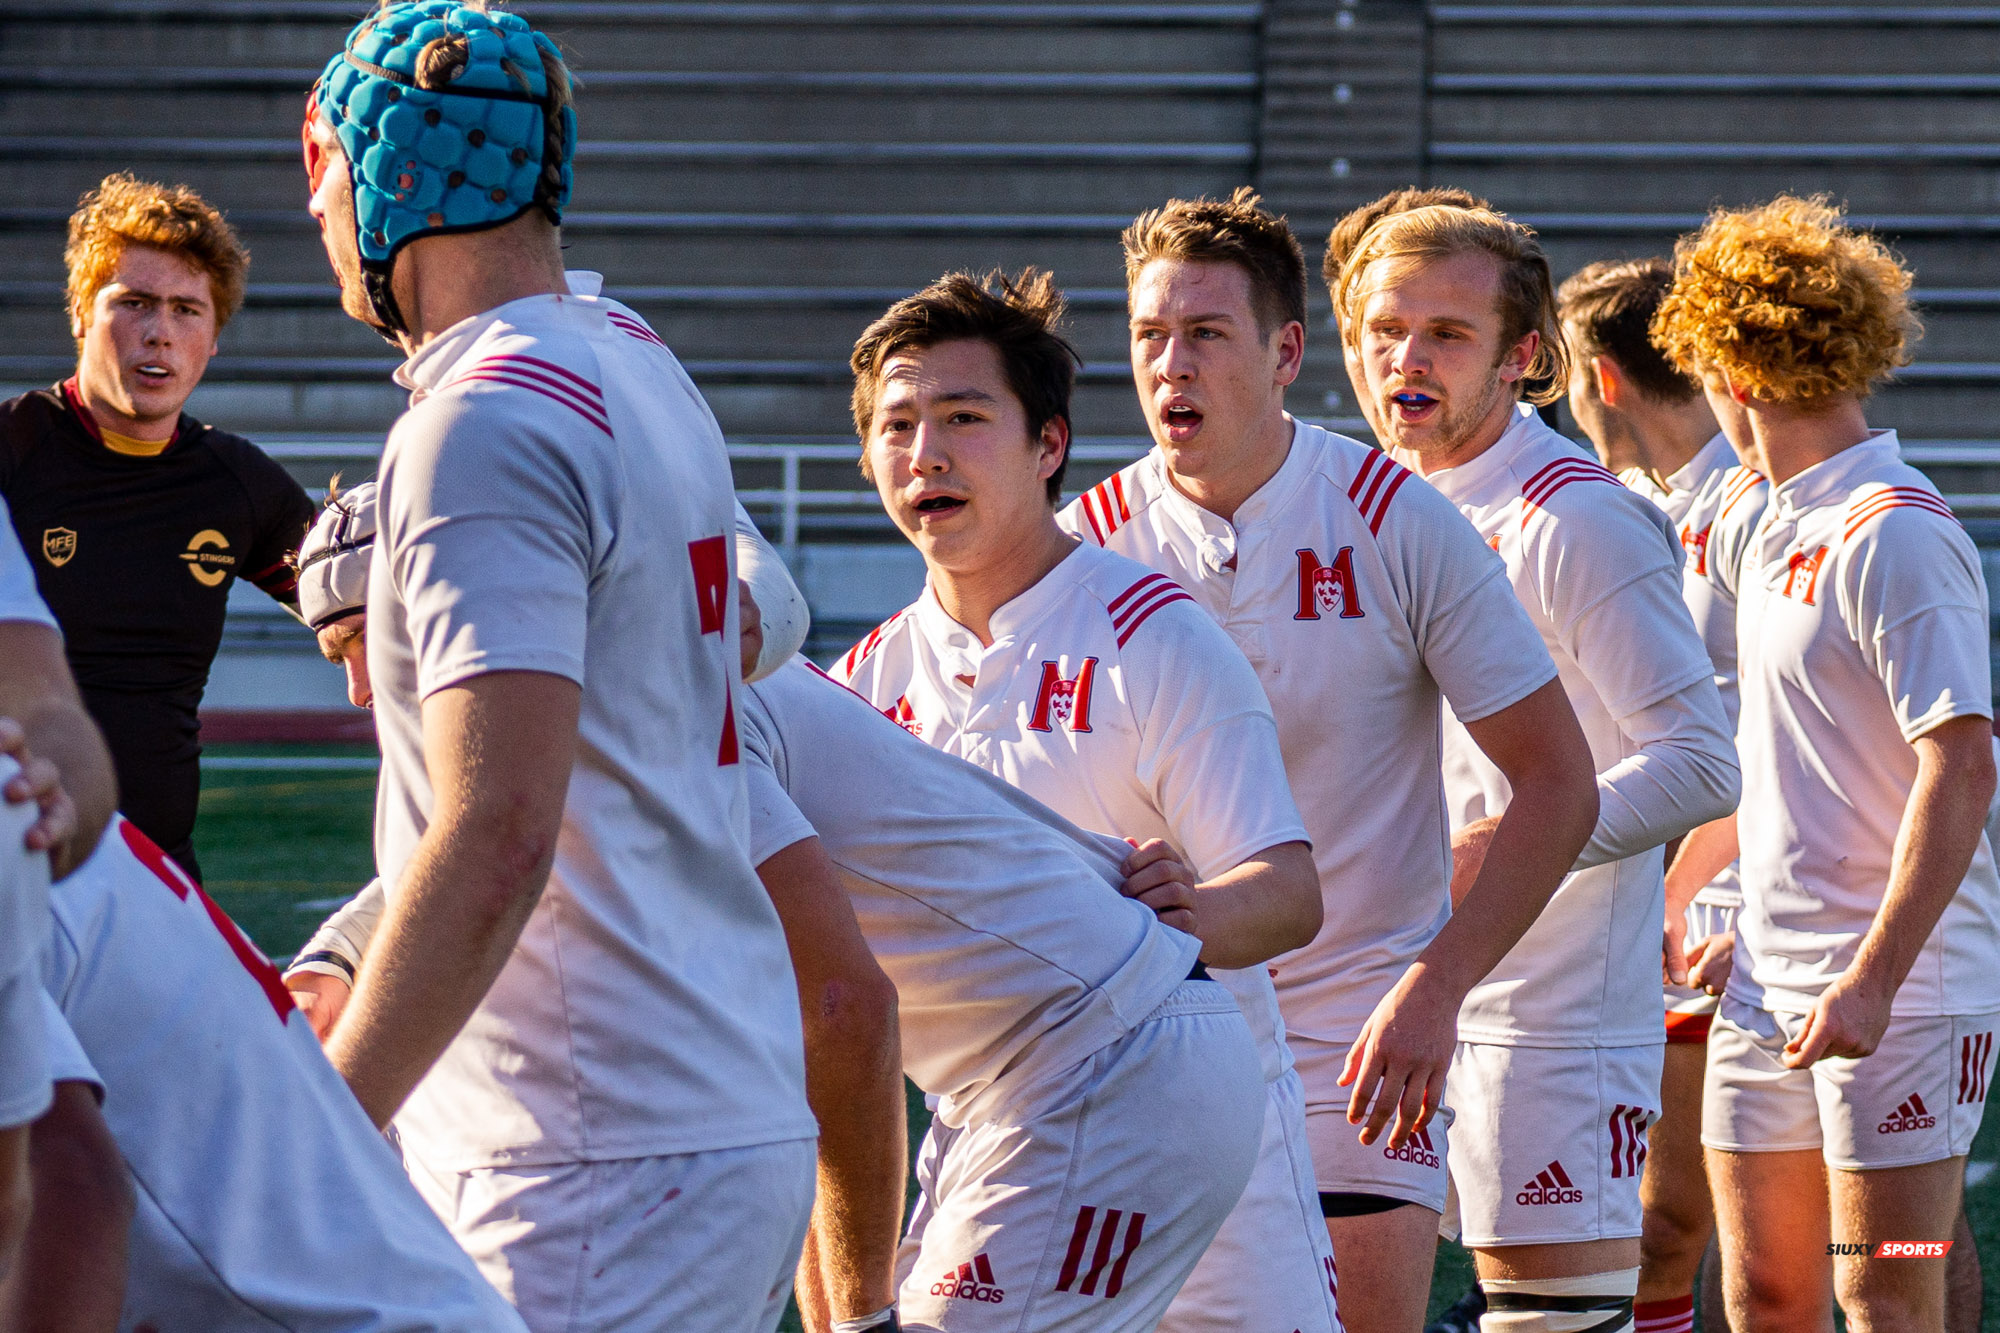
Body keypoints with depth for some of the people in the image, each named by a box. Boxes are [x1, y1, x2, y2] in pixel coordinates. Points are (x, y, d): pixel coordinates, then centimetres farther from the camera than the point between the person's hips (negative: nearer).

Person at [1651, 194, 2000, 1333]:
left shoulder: (1894, 537, -14)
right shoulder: (1785, 533, 14)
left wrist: (1873, 978, -25)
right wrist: (1753, 936, 23)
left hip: (1900, 992, -9)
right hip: (1769, 984, 9)